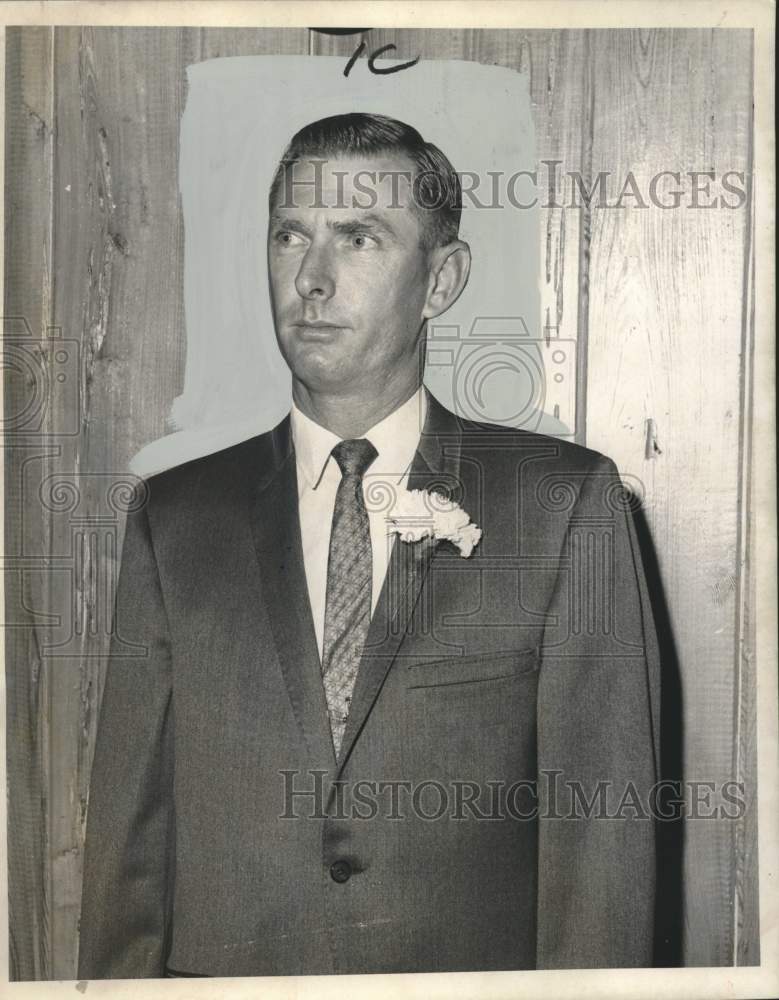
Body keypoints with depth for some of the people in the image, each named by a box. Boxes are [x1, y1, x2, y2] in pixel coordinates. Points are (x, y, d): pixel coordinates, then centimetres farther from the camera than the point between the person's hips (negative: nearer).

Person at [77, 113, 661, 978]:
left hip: (476, 964, -1)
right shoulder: (176, 518, -1)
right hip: (221, 965, 2)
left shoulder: (566, 502, -8)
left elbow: (601, 825, -9)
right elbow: (129, 827, -1)